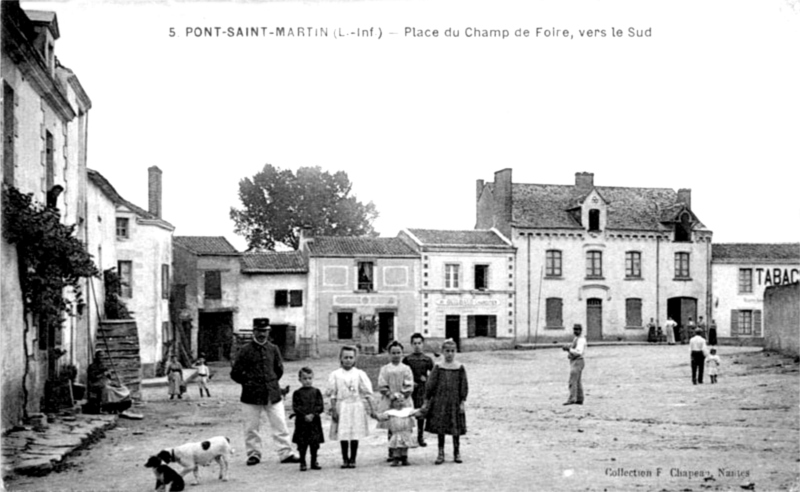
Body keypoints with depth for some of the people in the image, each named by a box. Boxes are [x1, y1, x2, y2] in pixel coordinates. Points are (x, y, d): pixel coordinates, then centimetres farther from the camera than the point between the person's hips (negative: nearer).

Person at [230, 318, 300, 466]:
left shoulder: (273, 349, 7)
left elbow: (279, 370, 20)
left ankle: (285, 453, 6)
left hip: (273, 394, 2)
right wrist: (249, 383, 2)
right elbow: (235, 373, 1)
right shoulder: (245, 351, -3)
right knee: (252, 427, 4)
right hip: (251, 396, -2)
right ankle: (253, 454, 17)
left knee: (280, 425, 1)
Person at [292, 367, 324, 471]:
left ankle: (314, 462, 17)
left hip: (314, 421, 1)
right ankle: (302, 463, 11)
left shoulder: (316, 392, 5)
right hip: (301, 422, -1)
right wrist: (304, 416, -16)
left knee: (315, 443, 5)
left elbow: (320, 407, -1)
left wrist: (312, 414, -15)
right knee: (302, 444, 1)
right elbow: (295, 407, -5)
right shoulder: (297, 393, 2)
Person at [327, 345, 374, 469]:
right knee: (343, 435, 2)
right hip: (341, 407, 0)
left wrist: (371, 409, -1)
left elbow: (367, 393, 2)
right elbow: (332, 394, 3)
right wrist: (333, 410, -3)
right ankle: (345, 459, 14)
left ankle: (352, 459, 11)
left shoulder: (359, 374, 1)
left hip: (356, 406, 0)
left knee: (355, 435, 1)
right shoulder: (335, 375, 2)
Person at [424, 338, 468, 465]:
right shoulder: (438, 367, -1)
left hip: (455, 401, 0)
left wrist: (463, 402, -3)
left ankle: (457, 453, 19)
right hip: (440, 401, 0)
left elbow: (464, 386, 2)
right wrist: (427, 401, 1)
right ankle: (441, 454, 14)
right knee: (440, 428, 4)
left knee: (456, 428, 6)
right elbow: (430, 385, 2)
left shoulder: (460, 368, 0)